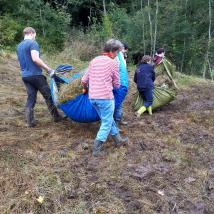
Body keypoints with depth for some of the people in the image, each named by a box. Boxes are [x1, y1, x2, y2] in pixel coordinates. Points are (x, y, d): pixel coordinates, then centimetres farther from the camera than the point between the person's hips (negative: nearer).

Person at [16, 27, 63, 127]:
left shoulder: (19, 46, 17)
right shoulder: (33, 43, -9)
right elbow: (35, 58, -22)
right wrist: (48, 69, -18)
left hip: (25, 76, 8)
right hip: (35, 75, -7)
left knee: (31, 98, 9)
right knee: (49, 96, 5)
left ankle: (30, 121, 5)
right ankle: (56, 117, 14)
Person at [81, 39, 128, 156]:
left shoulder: (94, 61, 10)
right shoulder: (113, 62, -6)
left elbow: (84, 81, 13)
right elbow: (116, 84, 0)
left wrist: (86, 88, 34)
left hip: (92, 97, 7)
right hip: (105, 97, -7)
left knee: (108, 119, 21)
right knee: (106, 123, 6)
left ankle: (118, 140, 35)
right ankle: (96, 149, 3)